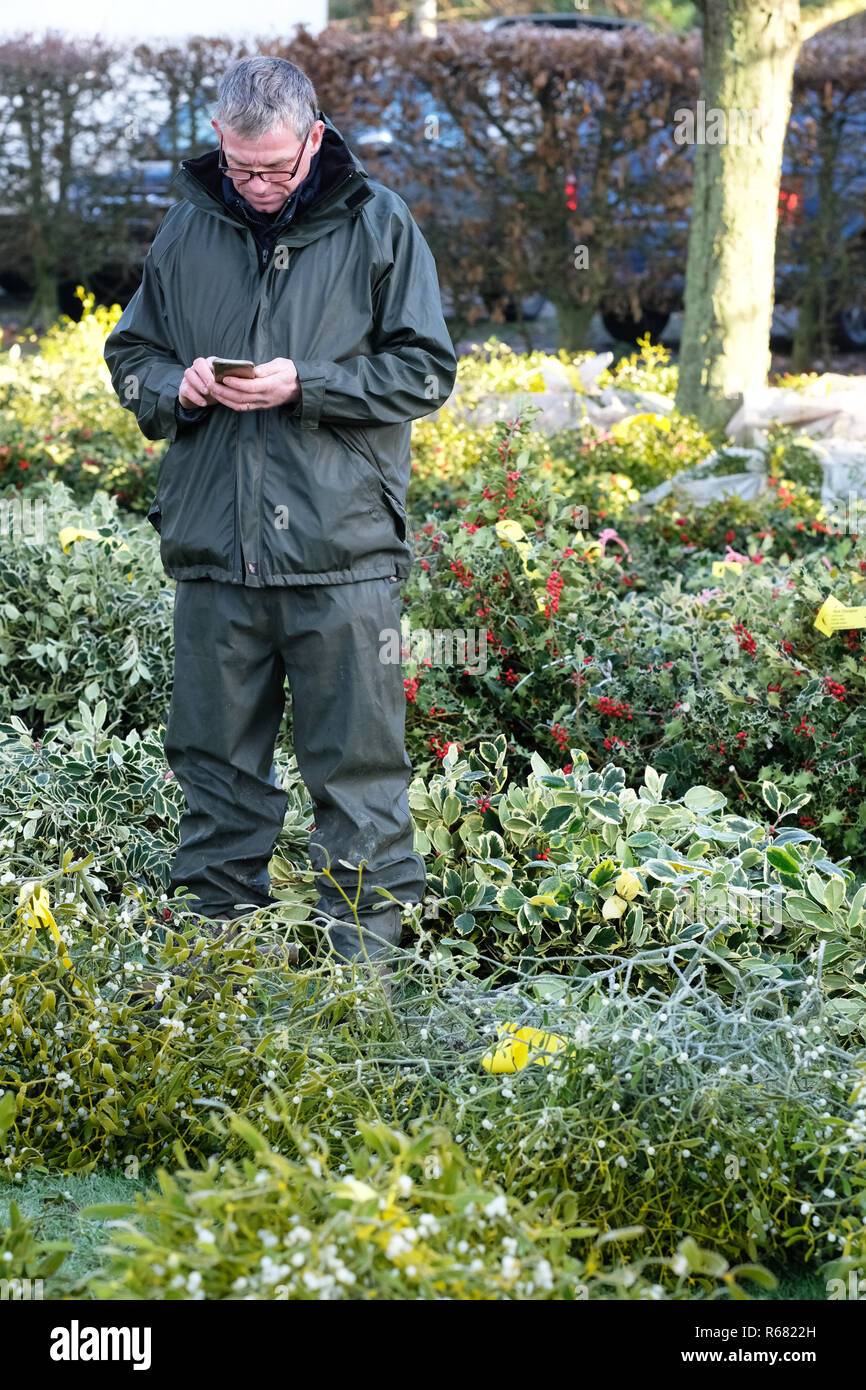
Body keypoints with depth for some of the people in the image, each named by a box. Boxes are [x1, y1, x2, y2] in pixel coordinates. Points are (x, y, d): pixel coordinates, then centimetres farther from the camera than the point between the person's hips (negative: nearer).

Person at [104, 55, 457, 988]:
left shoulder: (377, 226, 0)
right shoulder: (189, 227, 10)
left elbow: (426, 370, -1)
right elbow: (130, 354, 17)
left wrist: (305, 385, -13)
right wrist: (177, 386, -6)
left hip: (342, 551, -3)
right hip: (213, 547, 3)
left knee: (355, 764, 1)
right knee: (214, 760, 10)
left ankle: (363, 960, 11)